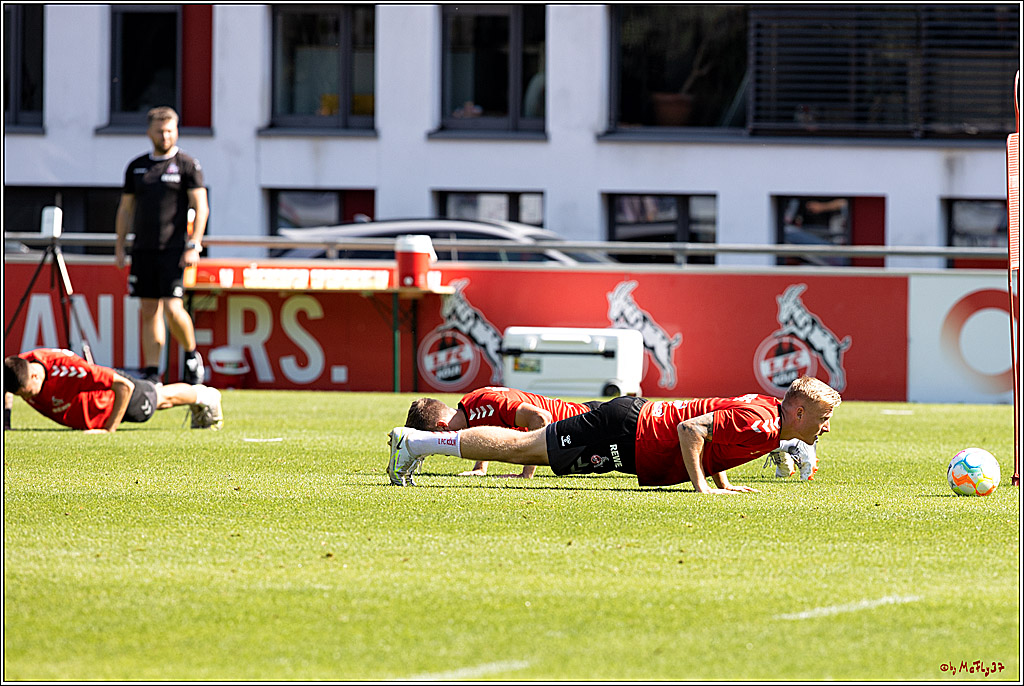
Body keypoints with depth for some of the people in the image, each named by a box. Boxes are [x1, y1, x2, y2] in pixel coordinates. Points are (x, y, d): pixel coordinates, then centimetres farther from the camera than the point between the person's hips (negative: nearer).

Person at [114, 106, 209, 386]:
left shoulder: (187, 165, 0)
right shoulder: (136, 167, 13)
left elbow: (201, 207, -4)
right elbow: (126, 209, 19)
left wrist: (193, 246, -13)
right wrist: (119, 247, 12)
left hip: (173, 248, -5)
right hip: (143, 248, 5)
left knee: (172, 308, -14)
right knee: (149, 311, 3)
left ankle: (192, 356, 10)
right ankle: (151, 373, 5)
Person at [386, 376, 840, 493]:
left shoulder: (760, 406, 9)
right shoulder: (759, 423, -22)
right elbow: (691, 428, -29)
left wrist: (722, 480, 17)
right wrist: (701, 486, -25)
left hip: (634, 418, 9)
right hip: (626, 433, -9)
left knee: (525, 449, 14)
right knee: (522, 448, -4)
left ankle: (417, 441, 20)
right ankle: (415, 443, 1)